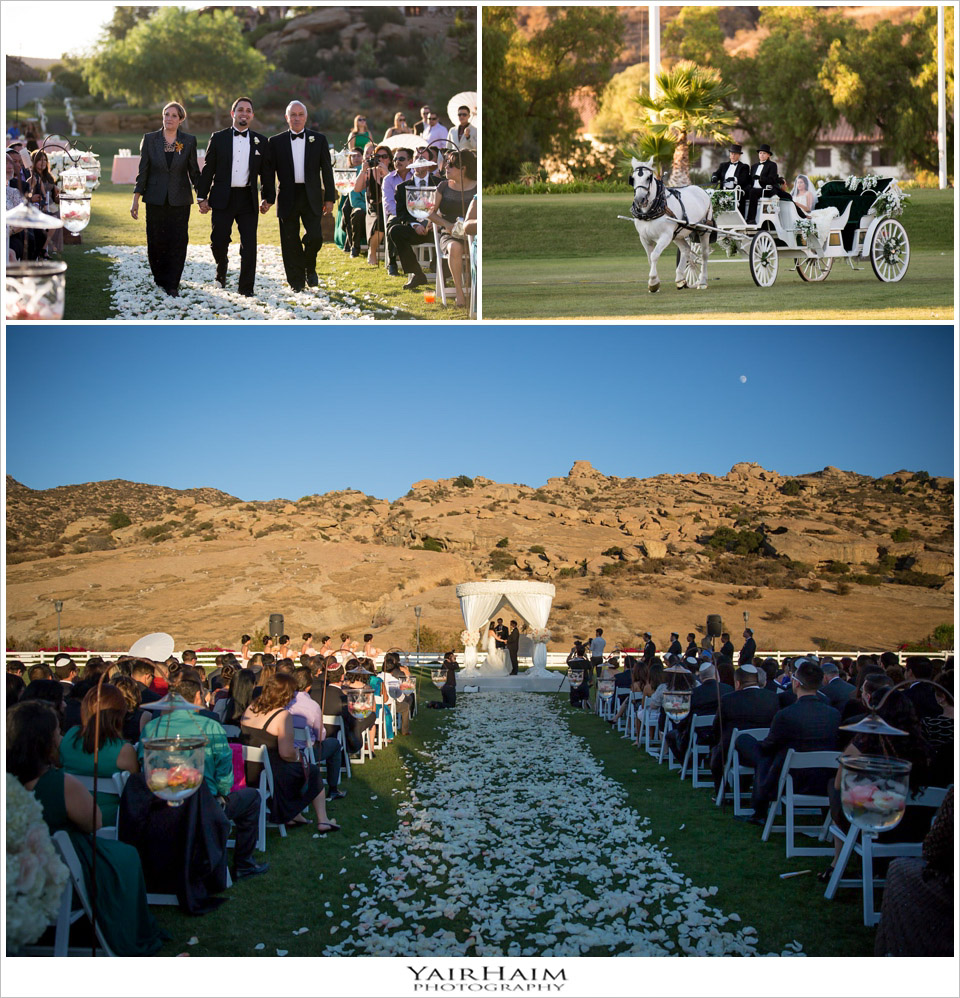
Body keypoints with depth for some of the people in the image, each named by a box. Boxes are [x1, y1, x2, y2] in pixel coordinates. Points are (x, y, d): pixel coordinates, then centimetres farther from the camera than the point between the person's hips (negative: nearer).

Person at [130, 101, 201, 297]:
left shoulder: (189, 141, 2)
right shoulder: (150, 139, 2)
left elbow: (194, 171, 7)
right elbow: (143, 170, 4)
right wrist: (136, 199, 0)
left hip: (180, 200, 0)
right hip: (156, 200, 0)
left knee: (178, 241, -3)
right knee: (156, 242, 2)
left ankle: (172, 285, 4)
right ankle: (160, 279, 22)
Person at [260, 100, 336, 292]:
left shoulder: (319, 140, 7)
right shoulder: (276, 142, 6)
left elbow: (327, 170, 8)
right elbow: (269, 172, 5)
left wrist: (329, 198, 3)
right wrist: (267, 197, -4)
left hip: (311, 197, 0)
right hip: (288, 198, 0)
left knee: (315, 237, -10)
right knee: (290, 242, 1)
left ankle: (310, 267, 20)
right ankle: (296, 281, 12)